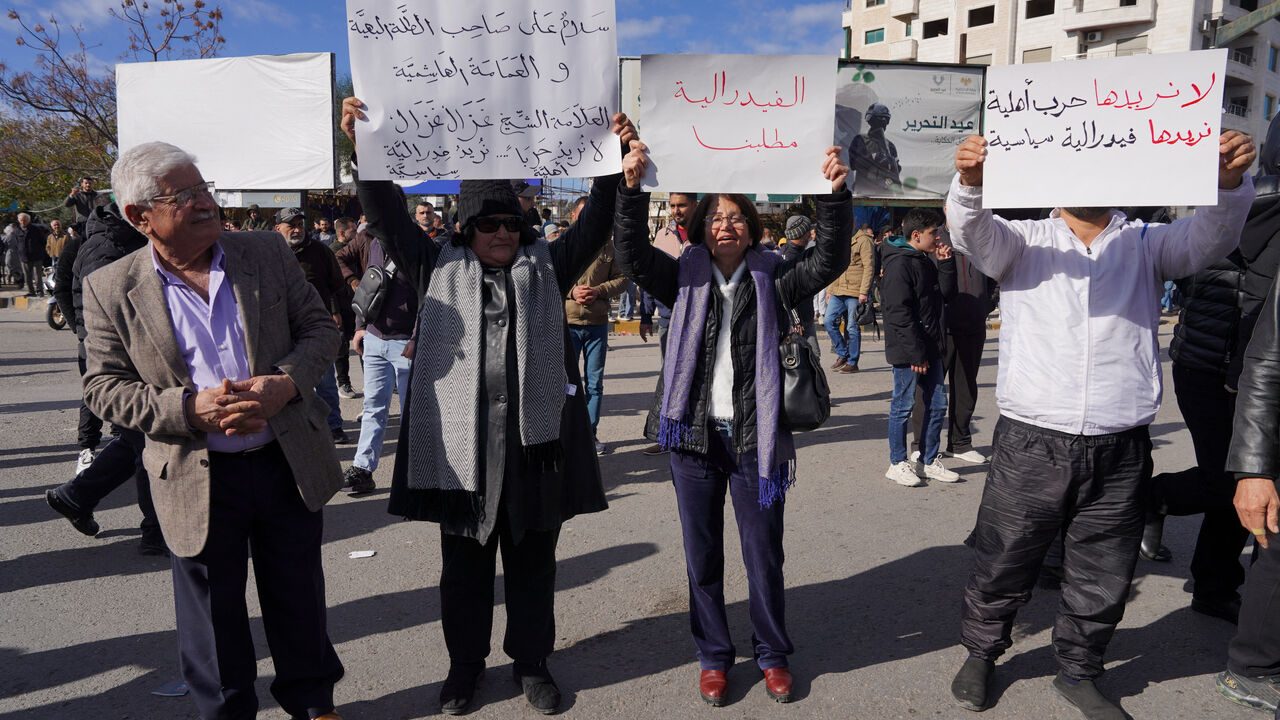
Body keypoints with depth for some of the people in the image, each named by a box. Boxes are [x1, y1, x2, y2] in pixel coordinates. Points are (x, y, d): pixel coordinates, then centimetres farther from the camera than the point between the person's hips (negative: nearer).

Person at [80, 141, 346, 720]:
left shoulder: (269, 254, -1)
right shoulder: (110, 290, -5)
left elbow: (319, 328, 2)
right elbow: (103, 388, -4)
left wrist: (285, 381, -17)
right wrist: (190, 409, -20)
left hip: (289, 463, 2)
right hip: (198, 481, -1)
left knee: (299, 599, 18)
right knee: (213, 616, 15)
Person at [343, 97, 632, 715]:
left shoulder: (546, 265, 10)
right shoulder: (440, 267, 8)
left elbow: (595, 224, 3)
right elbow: (388, 215, 4)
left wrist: (614, 168, -9)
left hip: (534, 437, 1)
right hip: (461, 438, 0)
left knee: (532, 559, 13)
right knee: (464, 559, 13)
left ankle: (531, 660, 30)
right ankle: (466, 660, 32)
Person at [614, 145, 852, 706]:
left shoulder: (772, 278, 3)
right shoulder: (685, 278, 3)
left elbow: (829, 261, -10)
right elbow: (633, 254, -10)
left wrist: (835, 196, -24)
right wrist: (634, 190, -24)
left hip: (755, 437, 0)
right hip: (694, 434, 1)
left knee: (764, 555, 10)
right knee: (702, 555, 12)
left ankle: (772, 655, 31)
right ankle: (713, 655, 30)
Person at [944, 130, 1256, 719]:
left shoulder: (1145, 245, 11)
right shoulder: (1024, 242, 5)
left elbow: (1209, 238, -5)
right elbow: (971, 231, -12)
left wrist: (1230, 183, -26)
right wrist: (969, 183, -35)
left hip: (1120, 452, 3)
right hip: (1031, 445, -2)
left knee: (1103, 581, 15)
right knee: (1002, 566, 9)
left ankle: (1077, 672, 37)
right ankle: (980, 655, 33)